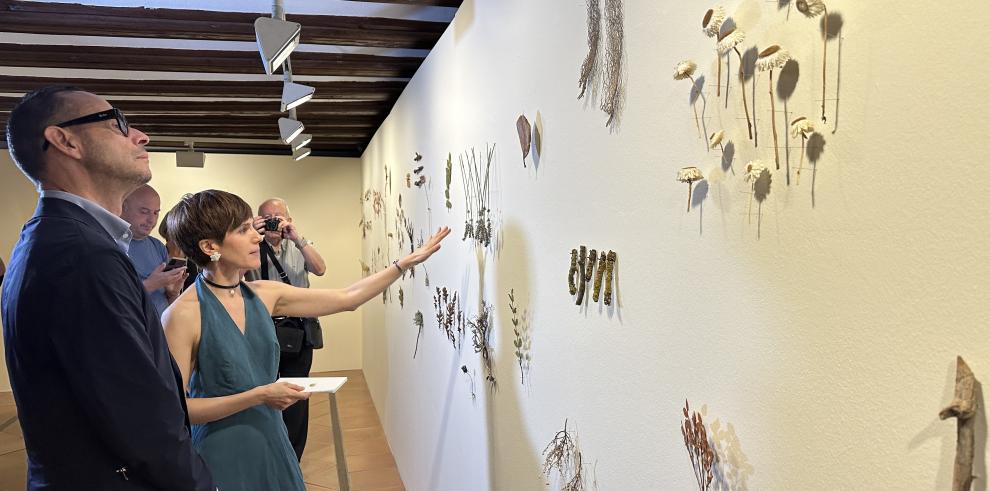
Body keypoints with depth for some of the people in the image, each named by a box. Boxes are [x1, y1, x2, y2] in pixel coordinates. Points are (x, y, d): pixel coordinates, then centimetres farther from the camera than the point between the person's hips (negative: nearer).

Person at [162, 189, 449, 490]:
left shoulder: (264, 294, 1)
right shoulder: (183, 314, -17)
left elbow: (347, 298, 3)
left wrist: (408, 261, 2)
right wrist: (259, 395, -21)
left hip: (272, 444, 6)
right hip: (222, 454, -6)